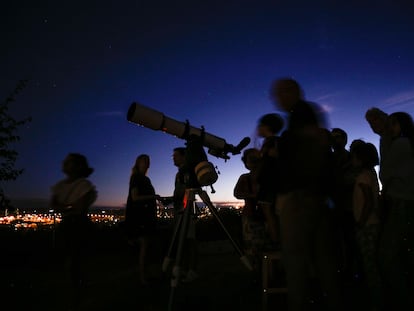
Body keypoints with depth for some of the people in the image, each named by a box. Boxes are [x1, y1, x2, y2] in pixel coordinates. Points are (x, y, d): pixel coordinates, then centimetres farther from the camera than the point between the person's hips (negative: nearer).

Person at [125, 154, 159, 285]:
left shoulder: (146, 179, 18)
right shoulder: (136, 178, -6)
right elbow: (135, 197, -16)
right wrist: (152, 197, -21)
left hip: (147, 215, 8)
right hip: (138, 215, -8)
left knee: (145, 245, 13)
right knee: (144, 245, -11)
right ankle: (142, 277, -8)